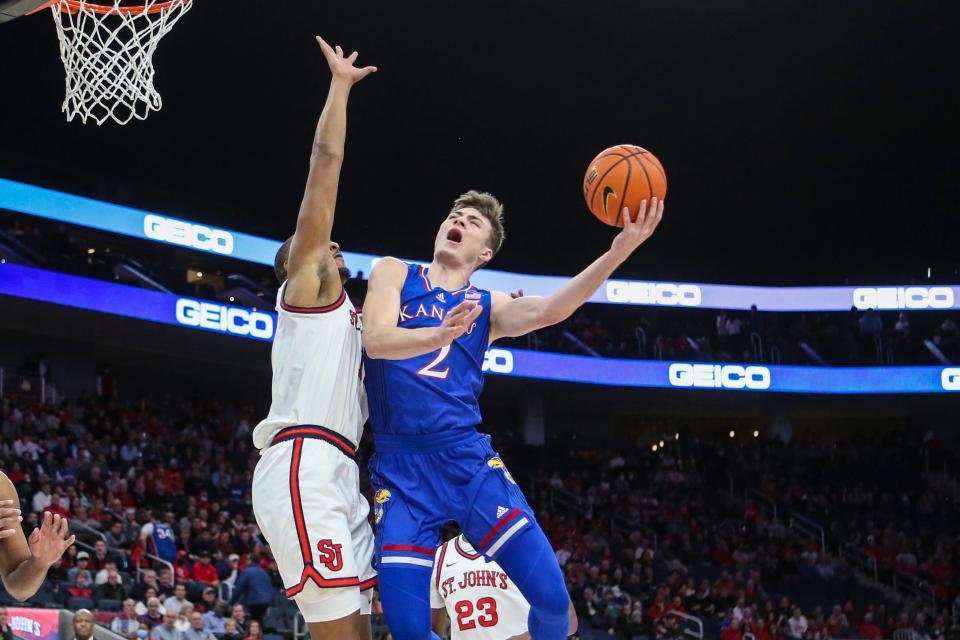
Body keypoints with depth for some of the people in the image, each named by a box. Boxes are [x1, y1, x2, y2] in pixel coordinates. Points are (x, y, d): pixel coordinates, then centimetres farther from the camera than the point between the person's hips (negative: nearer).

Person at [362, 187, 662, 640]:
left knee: (552, 599, -8)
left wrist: (618, 252, -24)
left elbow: (548, 311, -9)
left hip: (468, 459, 2)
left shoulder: (487, 306, 13)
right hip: (401, 469, -2)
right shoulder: (394, 274, 10)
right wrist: (437, 335, -31)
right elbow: (376, 340, -9)